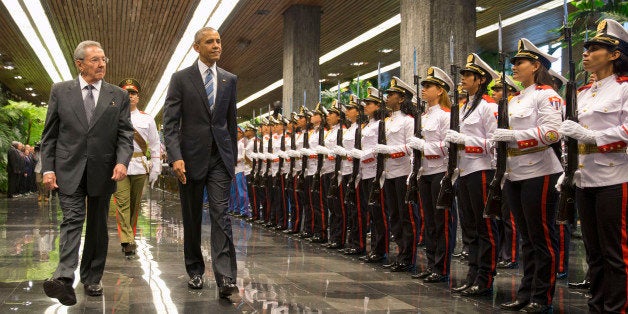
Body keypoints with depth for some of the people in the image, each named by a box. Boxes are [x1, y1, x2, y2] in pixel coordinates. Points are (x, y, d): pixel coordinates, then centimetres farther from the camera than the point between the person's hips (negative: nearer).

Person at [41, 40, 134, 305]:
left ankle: (91, 278, 18)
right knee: (72, 220, -14)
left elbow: (125, 134, 2)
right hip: (69, 170, -2)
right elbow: (49, 134, 5)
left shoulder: (118, 96, 6)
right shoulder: (60, 91, 5)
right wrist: (48, 168, -4)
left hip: (103, 171, 2)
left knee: (98, 226, 8)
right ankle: (64, 278, -24)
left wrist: (122, 161, -15)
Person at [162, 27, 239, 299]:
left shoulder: (229, 80, 9)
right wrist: (176, 157, -18)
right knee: (192, 218, 10)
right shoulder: (181, 79, -1)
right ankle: (195, 271, 26)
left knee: (221, 215, -8)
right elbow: (169, 123, -6)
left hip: (220, 157, 1)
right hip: (191, 157, -1)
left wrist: (233, 157, 14)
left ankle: (226, 278, -12)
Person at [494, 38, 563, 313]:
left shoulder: (546, 95, -6)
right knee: (527, 237, 12)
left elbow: (551, 133, -18)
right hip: (515, 175, 8)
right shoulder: (514, 101, 18)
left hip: (539, 174, -8)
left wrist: (513, 135, -21)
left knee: (542, 237, -1)